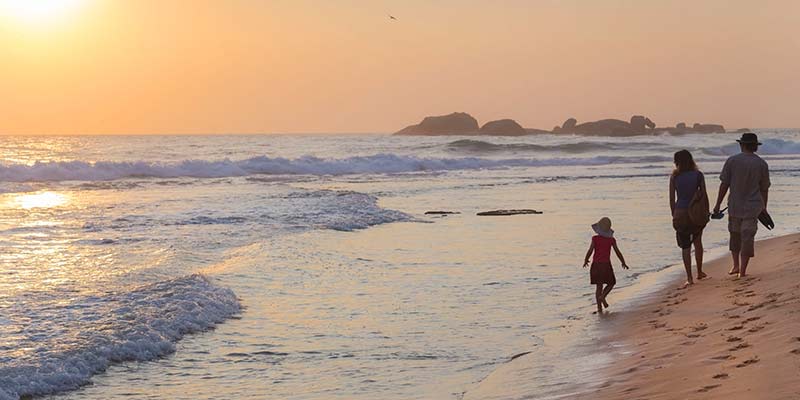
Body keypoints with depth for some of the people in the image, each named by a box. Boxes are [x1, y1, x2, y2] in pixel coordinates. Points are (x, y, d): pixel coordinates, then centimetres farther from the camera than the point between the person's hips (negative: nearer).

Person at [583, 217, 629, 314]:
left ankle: (599, 307, 4)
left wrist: (585, 261, 9)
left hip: (596, 265, 1)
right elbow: (618, 252, -1)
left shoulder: (595, 238, -7)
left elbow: (590, 251, -9)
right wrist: (623, 263, 14)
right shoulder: (611, 240, -5)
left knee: (599, 286, 9)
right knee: (611, 283, 17)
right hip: (606, 265, -1)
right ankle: (603, 296, -10)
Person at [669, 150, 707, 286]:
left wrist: (674, 215, 10)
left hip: (680, 213, -1)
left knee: (685, 247, 4)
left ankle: (689, 278, 2)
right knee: (697, 241, 23)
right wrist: (707, 212, 8)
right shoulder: (698, 175, -3)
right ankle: (699, 272, 28)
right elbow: (704, 196, -2)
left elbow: (672, 199, -1)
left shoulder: (674, 177, -3)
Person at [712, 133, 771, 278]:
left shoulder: (732, 161, -5)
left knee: (735, 235, 18)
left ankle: (736, 265, 17)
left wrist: (718, 205, 3)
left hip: (734, 206, 0)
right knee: (747, 237, 2)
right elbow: (764, 188, 6)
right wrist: (764, 207, 19)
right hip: (752, 207, 0)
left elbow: (724, 185, -4)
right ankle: (742, 270, 0)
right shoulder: (762, 164, -2)